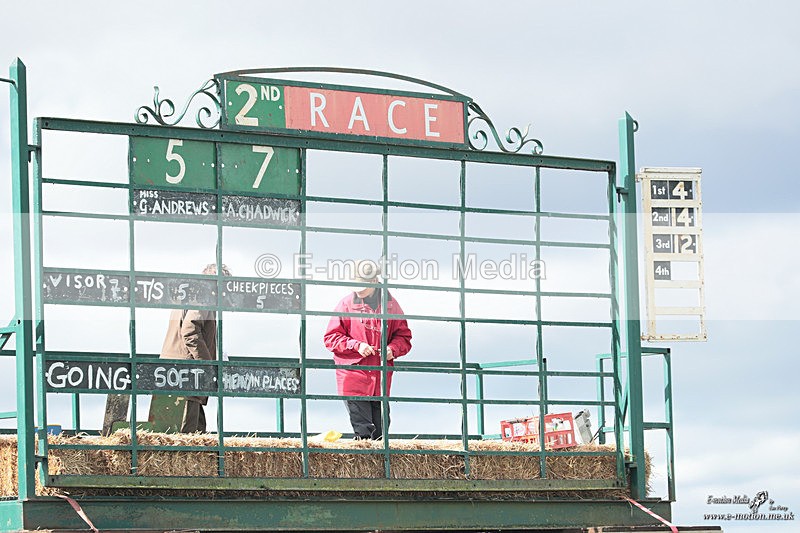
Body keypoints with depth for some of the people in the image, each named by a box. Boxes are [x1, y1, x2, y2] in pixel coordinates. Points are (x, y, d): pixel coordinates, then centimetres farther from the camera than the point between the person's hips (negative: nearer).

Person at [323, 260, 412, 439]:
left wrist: (392, 349, -6)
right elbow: (331, 337, 3)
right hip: (354, 374, -2)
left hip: (381, 376, 2)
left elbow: (403, 336, 16)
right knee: (363, 431, -8)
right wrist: (357, 345, -12)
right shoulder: (347, 303, 2)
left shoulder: (390, 304, 8)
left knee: (380, 430, 6)